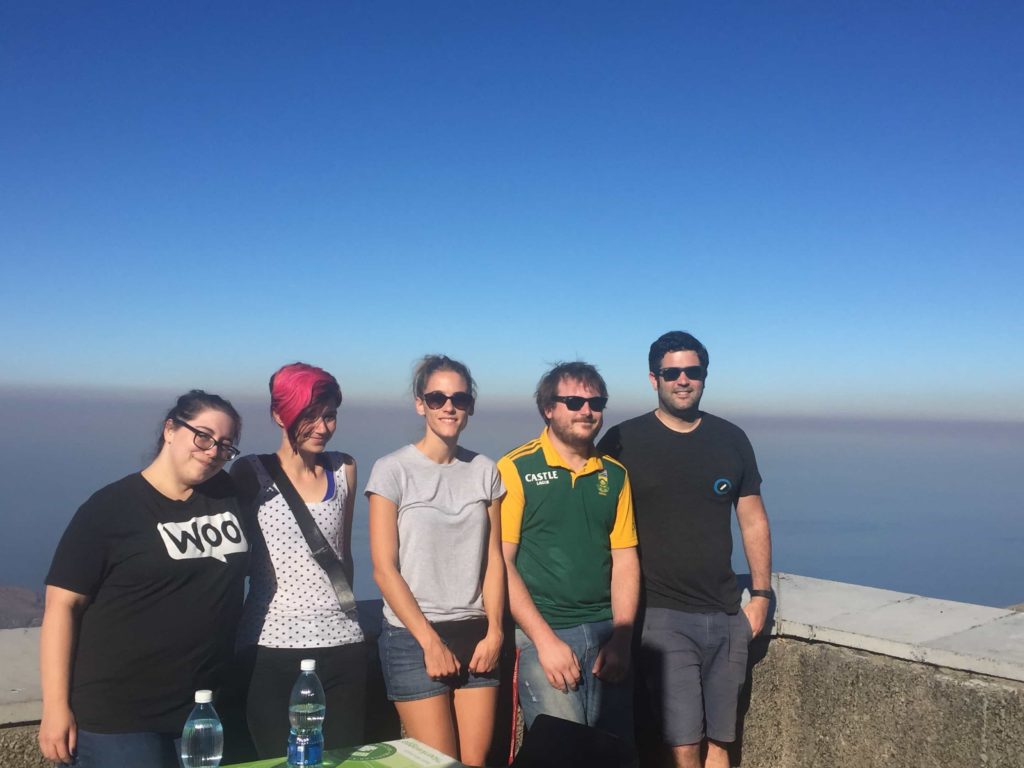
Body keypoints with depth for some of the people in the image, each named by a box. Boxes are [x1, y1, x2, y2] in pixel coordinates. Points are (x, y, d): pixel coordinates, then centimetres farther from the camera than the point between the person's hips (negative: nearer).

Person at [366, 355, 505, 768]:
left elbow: (493, 560, 6)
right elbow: (384, 569, -8)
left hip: (476, 635, 4)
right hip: (413, 637, -3)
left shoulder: (485, 471, 6)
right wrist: (430, 641, -11)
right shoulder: (392, 470, -6)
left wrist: (494, 631, -5)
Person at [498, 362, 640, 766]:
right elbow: (500, 563, -9)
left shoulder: (615, 475, 9)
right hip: (542, 631, -4)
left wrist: (622, 638, -2)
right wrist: (544, 638, -13)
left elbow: (624, 560, 8)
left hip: (607, 633, 5)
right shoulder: (516, 469, -5)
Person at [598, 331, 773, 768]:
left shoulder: (731, 440, 8)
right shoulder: (623, 442, -3)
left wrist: (761, 594, 7)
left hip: (726, 616, 4)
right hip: (662, 616, -4)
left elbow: (753, 521, 14)